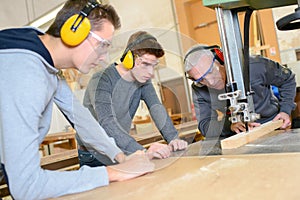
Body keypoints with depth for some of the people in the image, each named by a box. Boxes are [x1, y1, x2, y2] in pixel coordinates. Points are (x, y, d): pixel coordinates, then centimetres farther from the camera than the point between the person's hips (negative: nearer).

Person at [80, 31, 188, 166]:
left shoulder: (143, 80, 0)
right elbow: (107, 123, -34)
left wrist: (173, 139, -30)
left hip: (121, 152, 5)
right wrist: (143, 152, -45)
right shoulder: (102, 80, -22)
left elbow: (157, 109, -13)